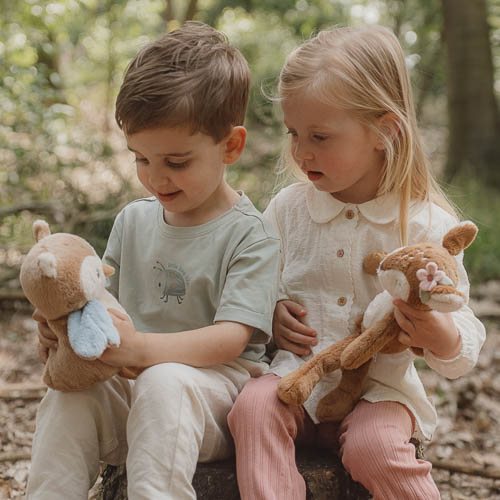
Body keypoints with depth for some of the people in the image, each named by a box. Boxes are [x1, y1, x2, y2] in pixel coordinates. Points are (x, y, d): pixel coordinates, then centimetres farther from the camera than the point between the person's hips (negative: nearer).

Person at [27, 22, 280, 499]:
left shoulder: (249, 236, -7)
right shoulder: (133, 220, 13)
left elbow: (231, 338, -18)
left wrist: (142, 348, -34)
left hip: (217, 389, -5)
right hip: (131, 395, 5)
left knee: (164, 382, -36)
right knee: (67, 394, -25)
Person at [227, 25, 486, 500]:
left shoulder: (428, 223, -7)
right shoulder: (287, 207, 2)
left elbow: (466, 345, -4)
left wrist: (441, 338, -28)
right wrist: (269, 315, -5)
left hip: (379, 388, -2)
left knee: (375, 447, -30)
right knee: (253, 406, -27)